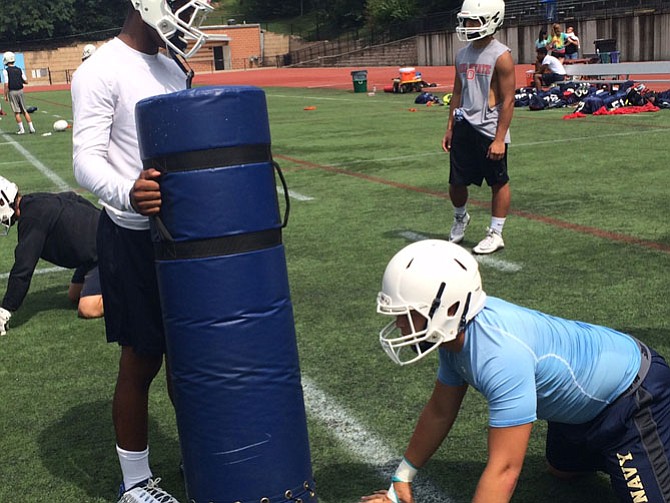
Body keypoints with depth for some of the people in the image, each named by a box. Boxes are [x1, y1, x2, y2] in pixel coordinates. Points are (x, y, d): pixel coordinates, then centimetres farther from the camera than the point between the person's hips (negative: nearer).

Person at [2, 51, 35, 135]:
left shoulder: (6, 71, -9)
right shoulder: (19, 70, 4)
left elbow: (6, 85, -12)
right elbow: (26, 81, 4)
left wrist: (5, 96, -5)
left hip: (12, 92, -4)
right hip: (20, 90, 4)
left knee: (17, 112, 2)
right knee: (24, 111, 12)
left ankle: (21, 129, 0)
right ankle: (31, 127, 9)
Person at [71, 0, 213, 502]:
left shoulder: (172, 70, 11)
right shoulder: (101, 71, -14)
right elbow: (87, 160, -21)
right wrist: (127, 194, -40)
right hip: (133, 236, -7)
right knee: (142, 360, 3)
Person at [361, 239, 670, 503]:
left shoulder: (501, 355, -42)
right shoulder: (455, 332, -14)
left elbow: (504, 470, -42)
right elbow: (439, 413, 1)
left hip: (632, 395, -8)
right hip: (581, 401, 9)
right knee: (563, 470, 27)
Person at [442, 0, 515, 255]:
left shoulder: (501, 56, -11)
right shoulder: (463, 55, 10)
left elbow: (508, 100, -13)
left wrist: (499, 138, -16)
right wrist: (450, 127, 14)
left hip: (489, 129, -6)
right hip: (464, 128, 6)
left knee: (498, 183, 6)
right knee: (456, 183, 10)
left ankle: (496, 234, 18)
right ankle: (460, 218, 38)